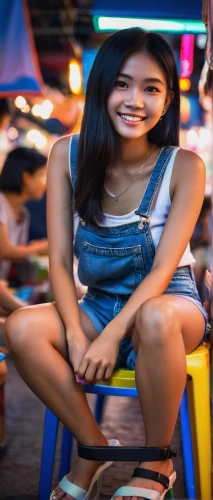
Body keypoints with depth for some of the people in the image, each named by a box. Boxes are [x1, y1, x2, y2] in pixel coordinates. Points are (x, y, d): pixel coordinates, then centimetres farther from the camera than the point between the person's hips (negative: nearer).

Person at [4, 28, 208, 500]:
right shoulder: (68, 155, -7)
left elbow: (163, 269, -16)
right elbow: (60, 260, -9)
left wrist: (113, 335, -27)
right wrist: (75, 335, -22)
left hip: (169, 302, -3)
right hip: (99, 303, 3)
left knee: (154, 319, -39)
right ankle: (93, 447, -5)